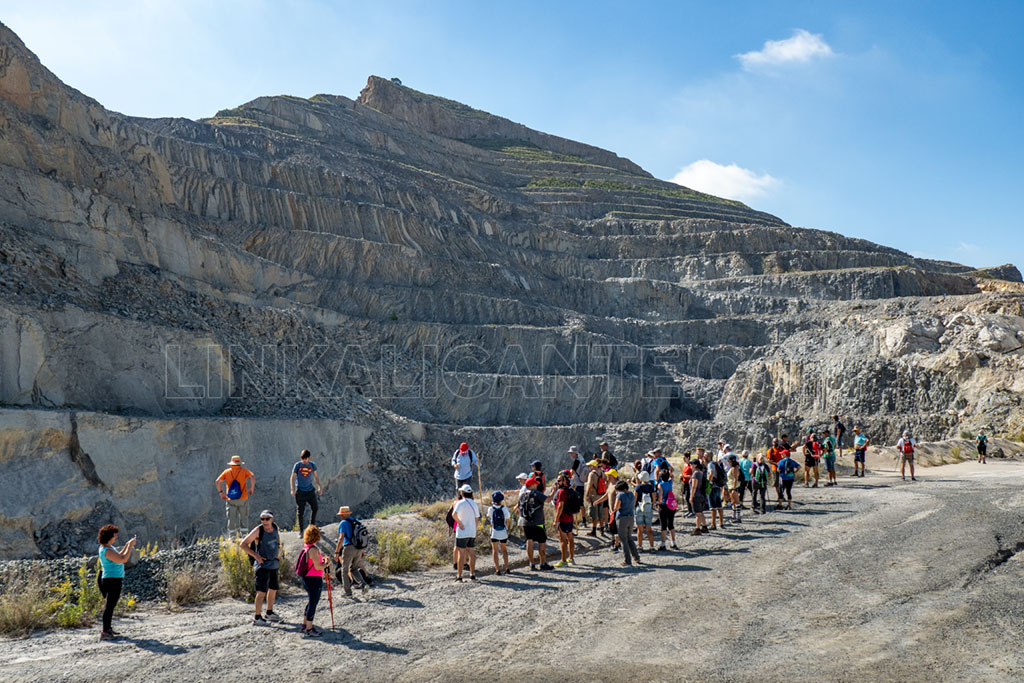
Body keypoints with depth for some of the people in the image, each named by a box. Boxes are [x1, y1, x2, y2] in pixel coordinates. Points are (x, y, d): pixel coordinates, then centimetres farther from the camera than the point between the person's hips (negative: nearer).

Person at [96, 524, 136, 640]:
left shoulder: (109, 547, 11)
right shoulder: (107, 551, -21)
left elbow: (118, 556, 23)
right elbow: (123, 559, -25)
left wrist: (127, 546, 13)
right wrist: (130, 545, -16)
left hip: (114, 580, 11)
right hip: (112, 580, -11)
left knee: (110, 605, 19)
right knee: (110, 605, -8)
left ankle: (107, 628, 29)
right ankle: (104, 632, -7)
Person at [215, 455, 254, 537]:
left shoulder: (227, 472, 7)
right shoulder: (244, 471, 1)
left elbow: (217, 482, -2)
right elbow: (253, 478, -14)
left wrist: (221, 492, 5)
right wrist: (251, 488, -3)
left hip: (231, 500, 1)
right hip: (243, 499, -1)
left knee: (231, 520, 4)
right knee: (244, 519, 8)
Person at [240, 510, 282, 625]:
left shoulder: (275, 528, 2)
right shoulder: (258, 531, -15)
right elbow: (242, 544, -13)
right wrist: (255, 555, -20)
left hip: (274, 564, 7)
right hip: (262, 564, -7)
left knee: (273, 589, 16)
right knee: (262, 591, -11)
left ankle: (269, 613, 31)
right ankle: (257, 618, -6)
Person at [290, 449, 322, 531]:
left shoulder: (312, 465, 3)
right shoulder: (297, 465, -6)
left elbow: (316, 476, 14)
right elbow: (292, 477, -2)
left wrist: (319, 486, 9)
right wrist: (292, 489, -11)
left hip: (310, 490, 3)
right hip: (300, 491, -3)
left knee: (315, 507, 4)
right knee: (300, 511, 0)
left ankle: (312, 526, 25)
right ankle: (301, 531, 9)